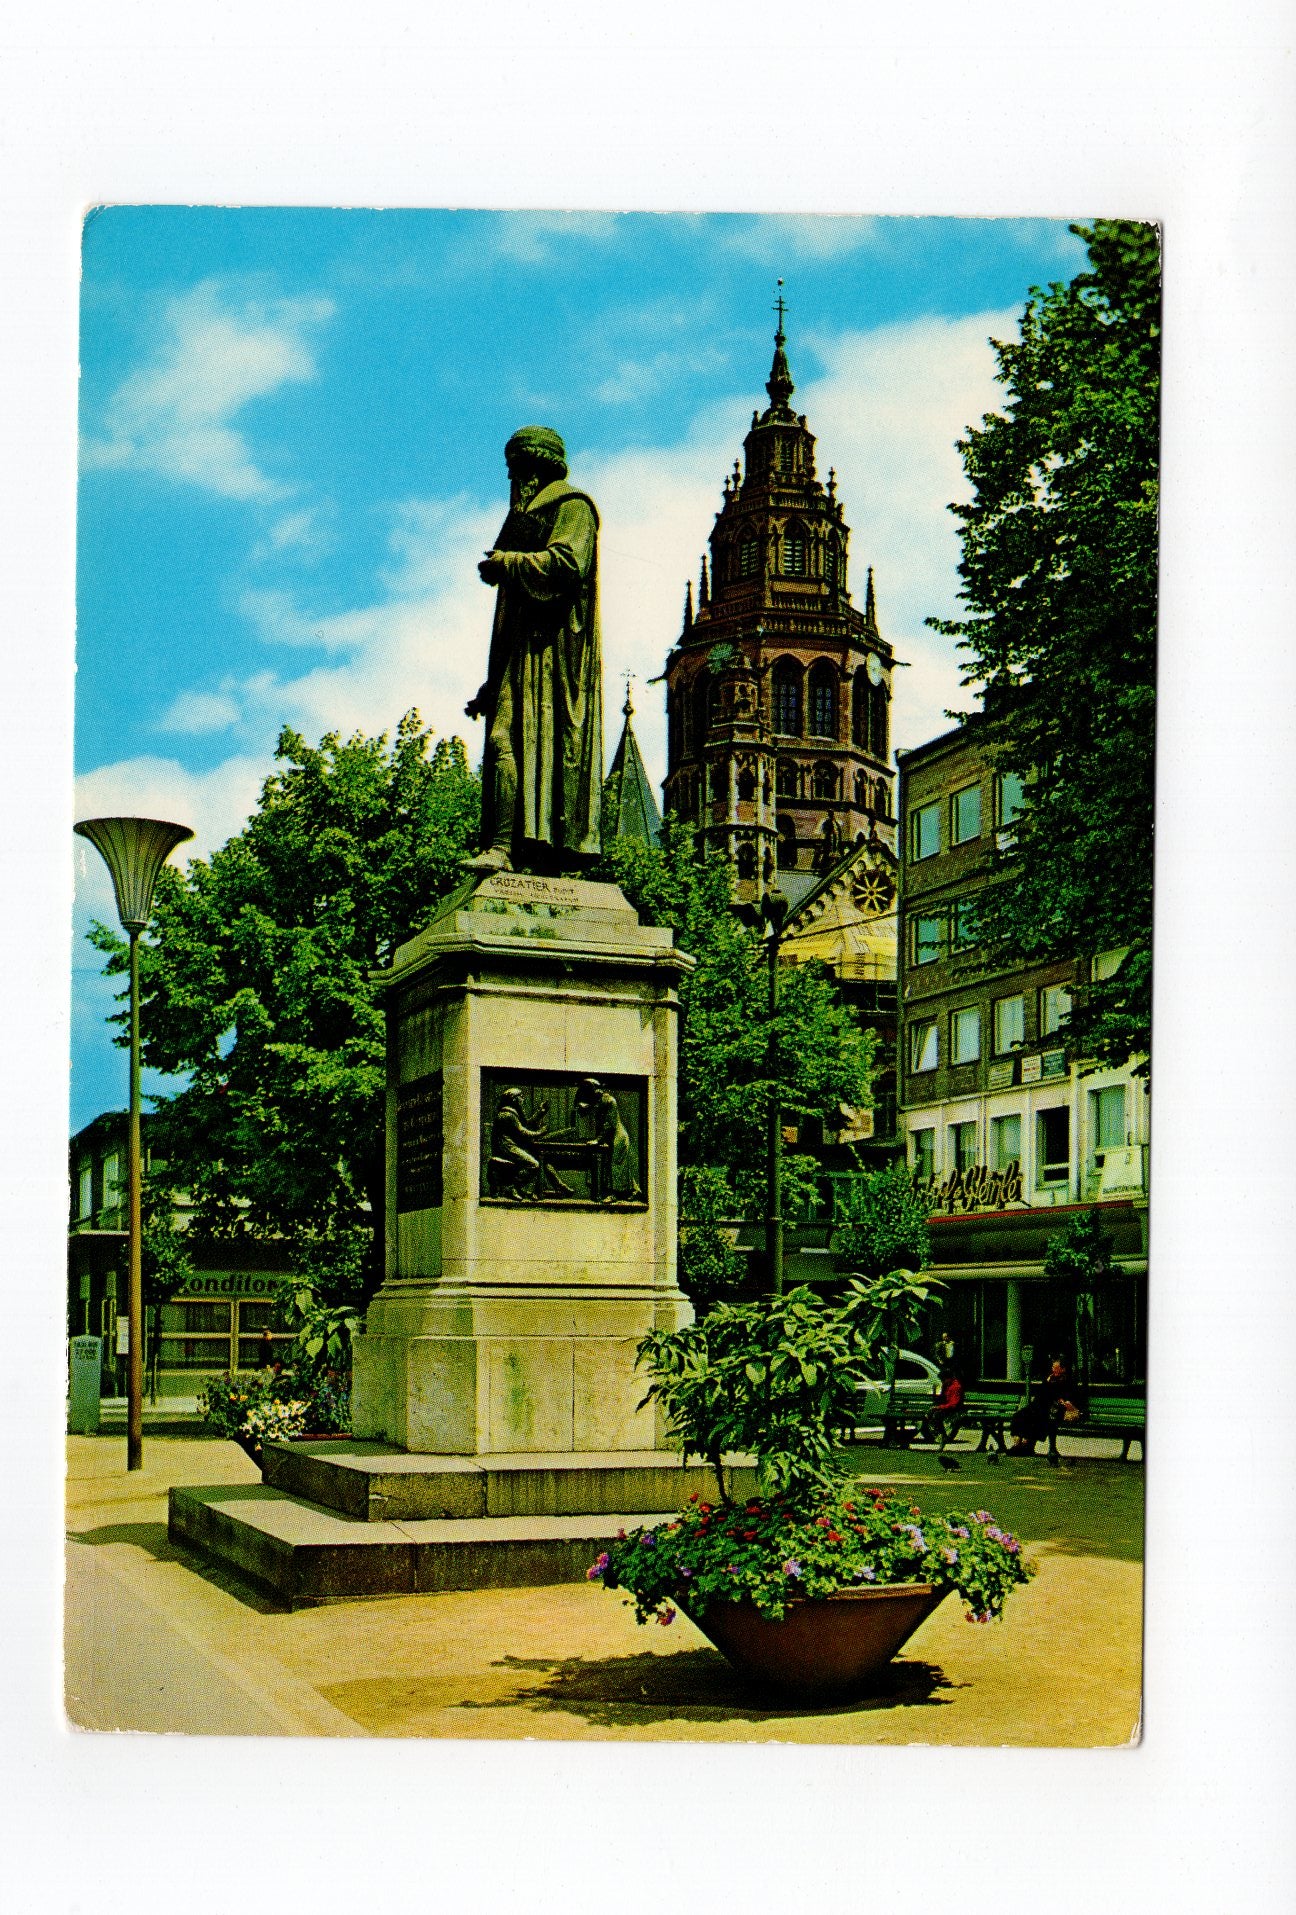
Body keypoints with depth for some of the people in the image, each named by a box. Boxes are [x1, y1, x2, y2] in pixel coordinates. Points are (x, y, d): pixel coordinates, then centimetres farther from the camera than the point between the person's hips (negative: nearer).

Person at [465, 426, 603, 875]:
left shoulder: (571, 506, 3)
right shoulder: (527, 514, 30)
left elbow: (565, 563, -17)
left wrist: (505, 563, -5)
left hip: (553, 648, -9)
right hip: (522, 652, 9)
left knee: (509, 739, -19)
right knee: (508, 743, -3)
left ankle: (505, 847, -27)